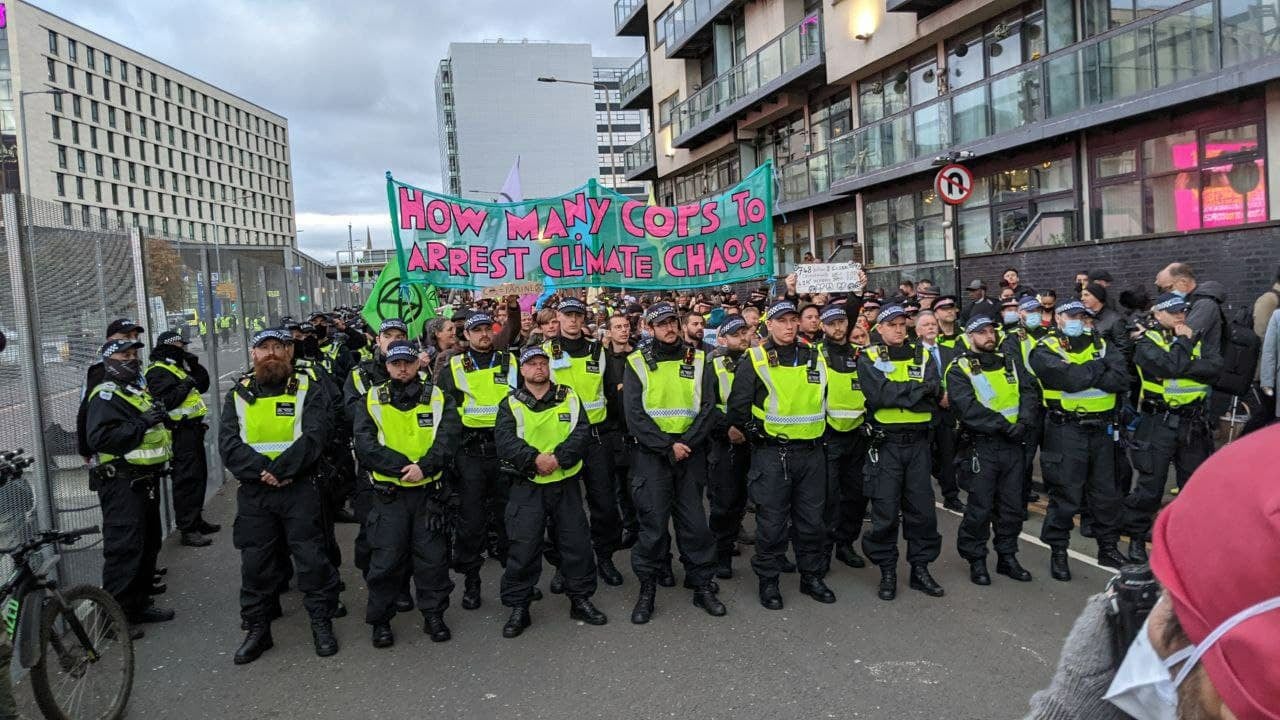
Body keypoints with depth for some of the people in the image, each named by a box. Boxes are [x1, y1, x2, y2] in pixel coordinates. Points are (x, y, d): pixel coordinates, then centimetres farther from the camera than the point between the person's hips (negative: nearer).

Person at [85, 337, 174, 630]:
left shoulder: (139, 392, 19)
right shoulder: (106, 396, -12)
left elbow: (153, 427, 33)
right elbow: (99, 438, -25)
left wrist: (161, 418, 12)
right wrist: (141, 423, -26)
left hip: (145, 482, 10)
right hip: (122, 484, -10)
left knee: (149, 543, 16)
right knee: (125, 548, -9)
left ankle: (139, 604, 27)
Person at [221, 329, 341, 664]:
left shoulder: (307, 389, 1)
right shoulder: (238, 394, 9)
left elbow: (316, 435, -12)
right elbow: (229, 444, -3)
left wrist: (280, 469, -21)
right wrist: (263, 471, -17)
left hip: (300, 489, -2)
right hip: (254, 493, 3)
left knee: (312, 558, 1)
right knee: (255, 563, 9)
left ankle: (322, 623, 17)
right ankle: (258, 629, 23)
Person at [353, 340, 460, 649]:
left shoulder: (439, 399, 3)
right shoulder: (372, 401, 2)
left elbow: (448, 438, -9)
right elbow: (365, 445, -10)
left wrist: (424, 466, -25)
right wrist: (404, 466, -19)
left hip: (429, 492, 1)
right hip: (388, 493, 0)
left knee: (432, 556, 7)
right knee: (385, 559, 3)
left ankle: (434, 614, 22)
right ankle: (380, 620, 19)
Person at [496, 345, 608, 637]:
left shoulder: (569, 397, 6)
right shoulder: (511, 403, 2)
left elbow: (582, 433, -5)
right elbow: (504, 440, -11)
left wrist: (558, 457, -20)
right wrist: (535, 459, -24)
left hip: (565, 484, 2)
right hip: (527, 486, -1)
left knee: (576, 542, 7)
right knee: (523, 548, -1)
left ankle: (581, 599, 23)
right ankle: (518, 608, 13)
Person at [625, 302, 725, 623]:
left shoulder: (697, 360, 7)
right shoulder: (638, 363, 1)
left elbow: (708, 408, 1)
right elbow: (634, 415, -7)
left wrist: (686, 443, -12)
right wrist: (667, 447, -13)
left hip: (691, 451, 2)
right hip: (651, 454, -2)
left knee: (695, 521, 6)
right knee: (653, 522, 0)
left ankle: (702, 586, 19)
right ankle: (647, 589, 13)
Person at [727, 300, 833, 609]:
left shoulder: (815, 357, 8)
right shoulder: (754, 360, -5)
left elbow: (826, 398, 20)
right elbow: (738, 406, -4)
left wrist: (818, 434, 14)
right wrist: (757, 434, -2)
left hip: (812, 453, 4)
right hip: (772, 454, -4)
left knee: (813, 519, 12)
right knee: (772, 522, 3)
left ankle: (812, 576, 27)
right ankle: (768, 581, 18)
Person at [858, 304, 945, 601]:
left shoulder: (922, 357, 8)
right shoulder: (869, 359, -1)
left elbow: (934, 399, -7)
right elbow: (879, 395, -19)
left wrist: (897, 394, -16)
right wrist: (920, 389, -13)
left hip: (918, 443, 3)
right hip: (885, 444, -3)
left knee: (922, 509, 7)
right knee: (885, 511, 2)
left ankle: (920, 569, 21)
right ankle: (887, 572, 16)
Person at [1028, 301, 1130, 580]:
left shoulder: (1099, 344, 10)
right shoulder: (1045, 349, -5)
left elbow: (1122, 379, -5)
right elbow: (1069, 379, -22)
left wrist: (1083, 376, -15)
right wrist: (1099, 367, -6)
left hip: (1101, 429, 5)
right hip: (1066, 430, -5)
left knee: (1107, 492, 14)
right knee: (1065, 495, 1)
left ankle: (1108, 547, 30)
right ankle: (1058, 552, 15)